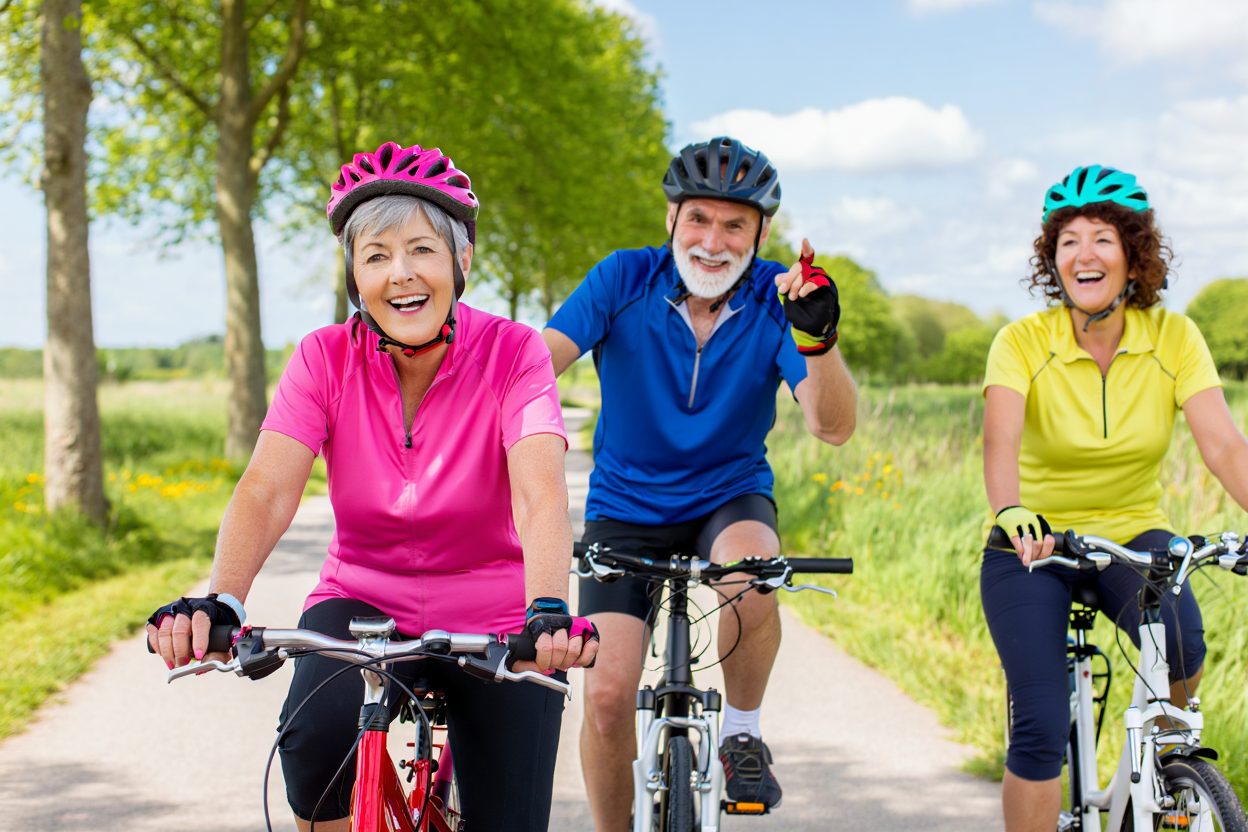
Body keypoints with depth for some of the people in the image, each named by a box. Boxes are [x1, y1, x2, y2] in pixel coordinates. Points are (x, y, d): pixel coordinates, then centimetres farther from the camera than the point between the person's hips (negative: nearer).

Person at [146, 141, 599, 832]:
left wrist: (549, 610, -47)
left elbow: (540, 494, -28)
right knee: (317, 737, -30)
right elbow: (267, 490, -21)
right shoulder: (326, 358, -9)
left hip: (494, 623, 0)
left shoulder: (511, 352, -14)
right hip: (362, 603, 1)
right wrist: (219, 600, -39)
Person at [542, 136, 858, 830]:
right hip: (625, 508, 0)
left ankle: (743, 734, -7)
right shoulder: (626, 280, -13)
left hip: (730, 498, 0)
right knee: (608, 694, -12)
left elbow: (834, 427, -23)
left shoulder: (777, 300, -13)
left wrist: (818, 340, -42)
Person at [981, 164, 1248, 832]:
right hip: (1035, 542, -1)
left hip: (1132, 532, 1)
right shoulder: (1023, 342, -14)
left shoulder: (1173, 338, -9)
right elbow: (1000, 440, -30)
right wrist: (1012, 513, -52)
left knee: (1180, 640, -29)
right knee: (1041, 726, -14)